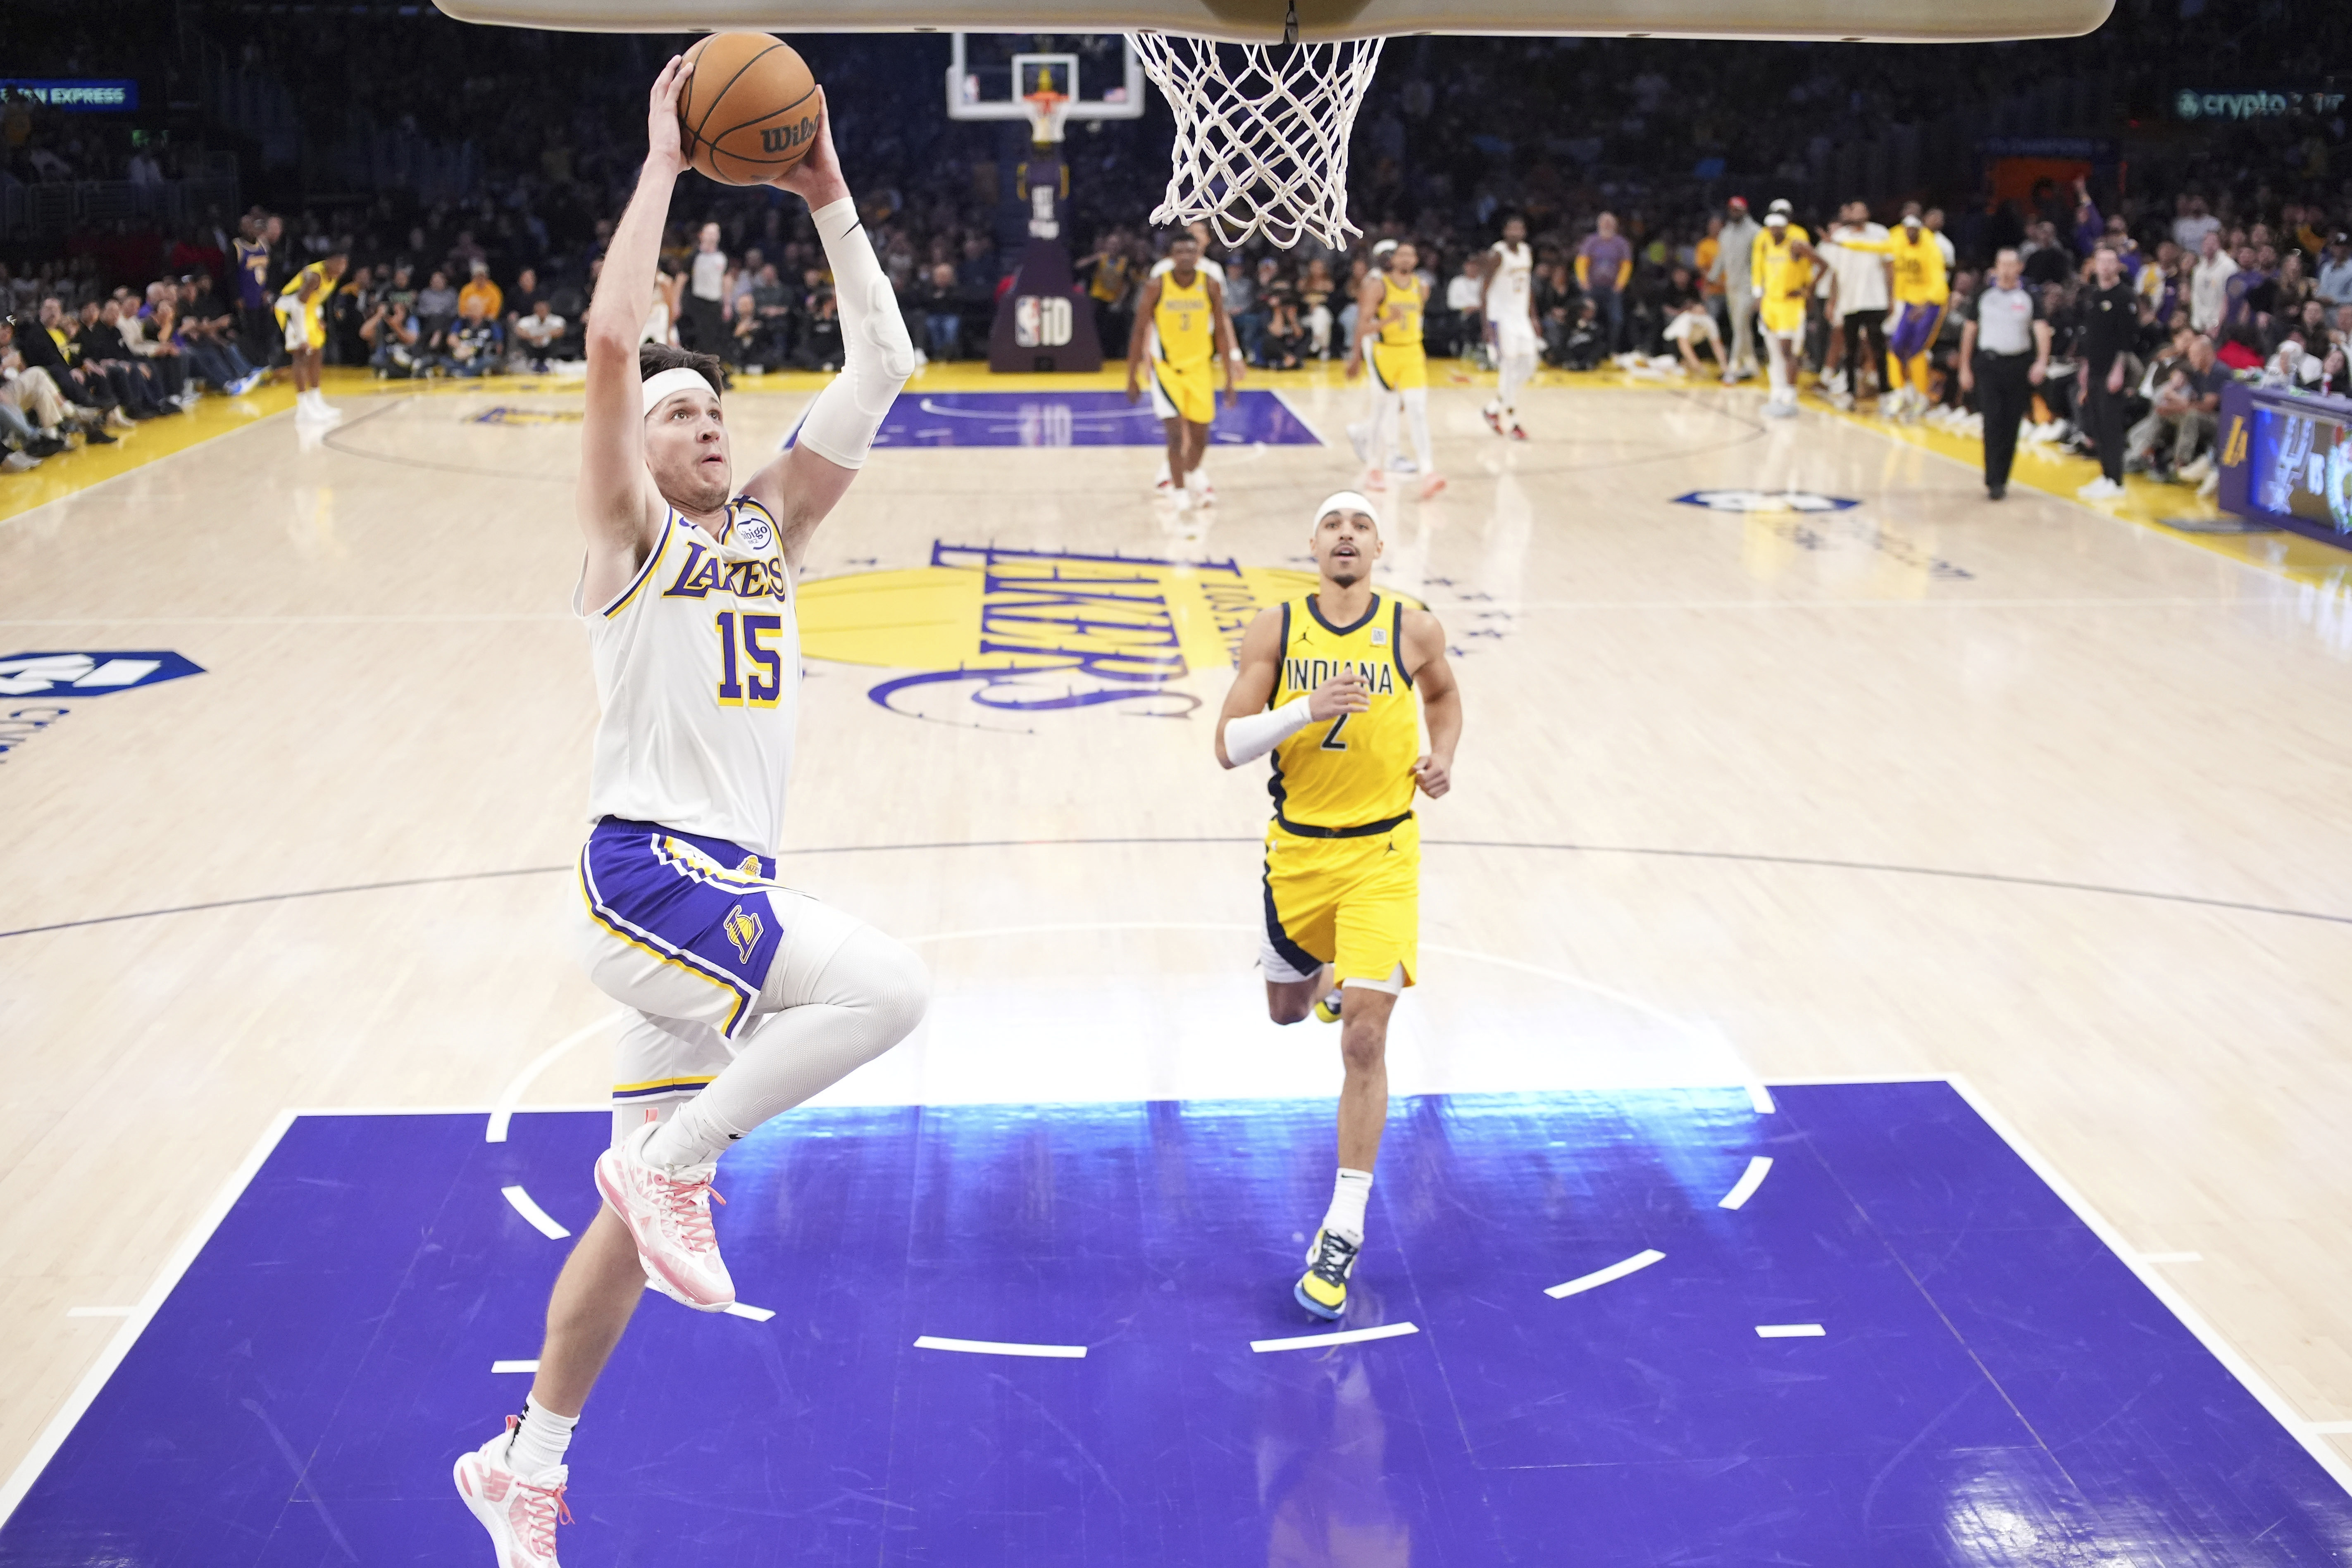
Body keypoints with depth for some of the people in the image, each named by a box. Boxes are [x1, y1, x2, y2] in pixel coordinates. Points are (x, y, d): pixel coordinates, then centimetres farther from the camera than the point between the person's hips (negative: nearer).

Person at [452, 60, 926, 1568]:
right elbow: (610, 338, -16)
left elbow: (883, 366, 11)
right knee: (889, 985, -28)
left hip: (731, 890, 7)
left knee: (640, 1209, 13)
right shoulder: (632, 537, -1)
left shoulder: (771, 529, 16)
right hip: (649, 873, -7)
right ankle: (680, 1161, -9)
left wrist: (831, 201, 6)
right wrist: (664, 159, -9)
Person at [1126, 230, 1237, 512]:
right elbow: (1140, 332, -6)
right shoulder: (1156, 285, -14)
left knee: (1200, 439, 9)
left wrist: (1230, 379, -1)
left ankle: (1192, 475, 40)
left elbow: (1221, 330, -1)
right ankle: (1181, 496, -3)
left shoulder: (1212, 285, -9)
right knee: (1176, 434, -14)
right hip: (1166, 367, -2)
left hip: (1199, 367, 2)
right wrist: (1133, 377, -5)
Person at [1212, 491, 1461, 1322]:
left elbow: (1444, 695, 19)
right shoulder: (1275, 629, -5)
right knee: (1286, 1009, 23)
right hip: (1297, 849, 2)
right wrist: (1308, 708, -25)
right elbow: (1228, 746, -10)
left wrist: (1442, 758, -1)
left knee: (1364, 1036, -13)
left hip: (1382, 854, -2)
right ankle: (1330, 974, 63)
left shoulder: (1414, 630, -4)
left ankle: (1344, 1231, -5)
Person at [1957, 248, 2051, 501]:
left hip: (2019, 365, 1)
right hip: (1988, 364, -1)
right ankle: (1993, 482, -11)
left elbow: (2042, 328, -10)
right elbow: (1970, 330, 8)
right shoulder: (1984, 293, 3)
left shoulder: (2030, 295, 0)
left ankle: (2001, 478, 18)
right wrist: (1965, 368, 6)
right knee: (1993, 423, -10)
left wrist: (2042, 361, -26)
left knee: (2011, 425, 6)